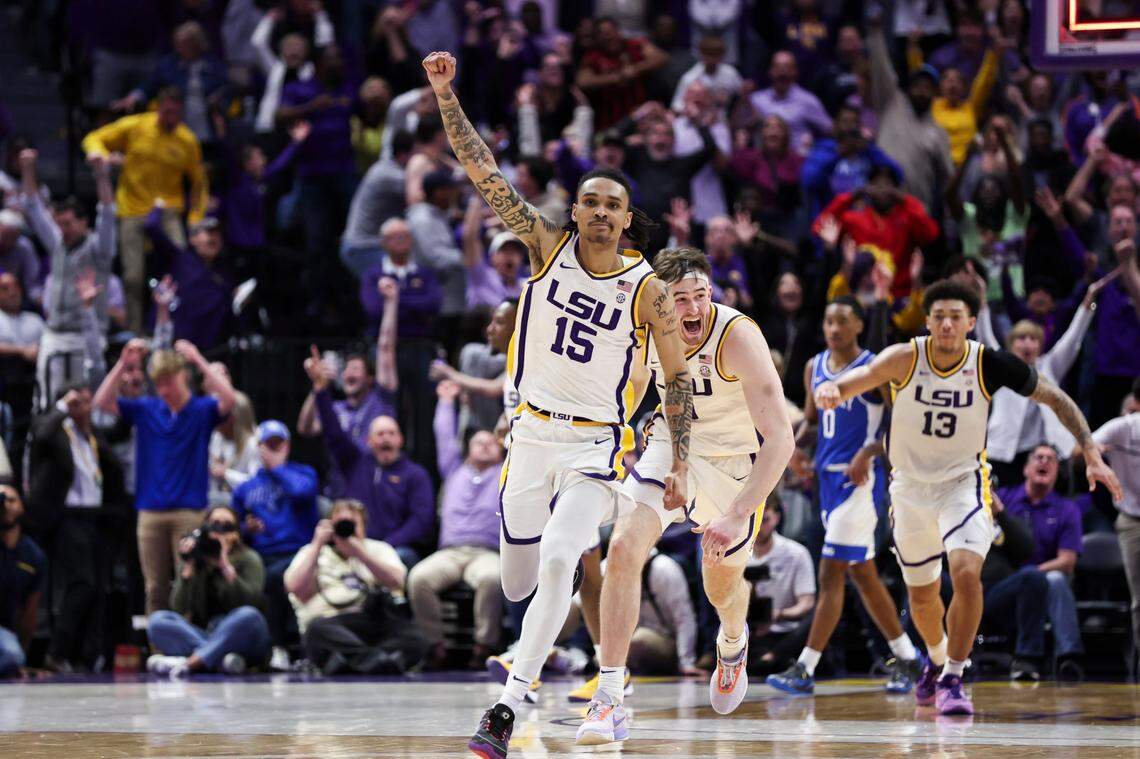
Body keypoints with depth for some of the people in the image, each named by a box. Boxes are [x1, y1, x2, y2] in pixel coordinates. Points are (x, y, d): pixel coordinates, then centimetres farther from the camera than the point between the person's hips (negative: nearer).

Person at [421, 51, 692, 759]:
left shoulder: (648, 289, -8)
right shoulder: (548, 245, -3)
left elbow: (679, 376, 1)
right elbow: (485, 173, -9)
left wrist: (681, 463, -4)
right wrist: (445, 95, -18)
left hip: (596, 445, -3)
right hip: (532, 433, 3)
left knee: (556, 564, -24)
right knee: (519, 585, 11)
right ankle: (580, 549, 49)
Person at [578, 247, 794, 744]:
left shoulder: (738, 336, -32)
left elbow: (781, 438, -36)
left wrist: (737, 516, -43)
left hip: (733, 463, -3)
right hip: (670, 448, 3)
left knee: (723, 588, 16)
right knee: (623, 548, -22)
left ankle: (732, 643, 56)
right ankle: (608, 700, -20)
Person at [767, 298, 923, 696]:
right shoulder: (815, 368, 11)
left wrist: (869, 451, -24)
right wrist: (798, 442, 3)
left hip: (858, 478, -8)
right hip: (828, 476, 8)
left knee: (831, 574, -11)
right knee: (861, 574, 13)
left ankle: (804, 669, -11)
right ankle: (908, 658, 23)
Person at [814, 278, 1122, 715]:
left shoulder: (990, 366, -16)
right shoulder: (905, 359, -18)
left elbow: (1056, 400, -4)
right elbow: (863, 377, -36)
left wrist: (1092, 456, -8)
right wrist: (832, 389, -59)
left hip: (963, 483, -2)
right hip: (910, 487, 2)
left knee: (967, 574, -26)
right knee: (921, 594, 16)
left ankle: (953, 678, -12)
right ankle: (937, 658, 48)